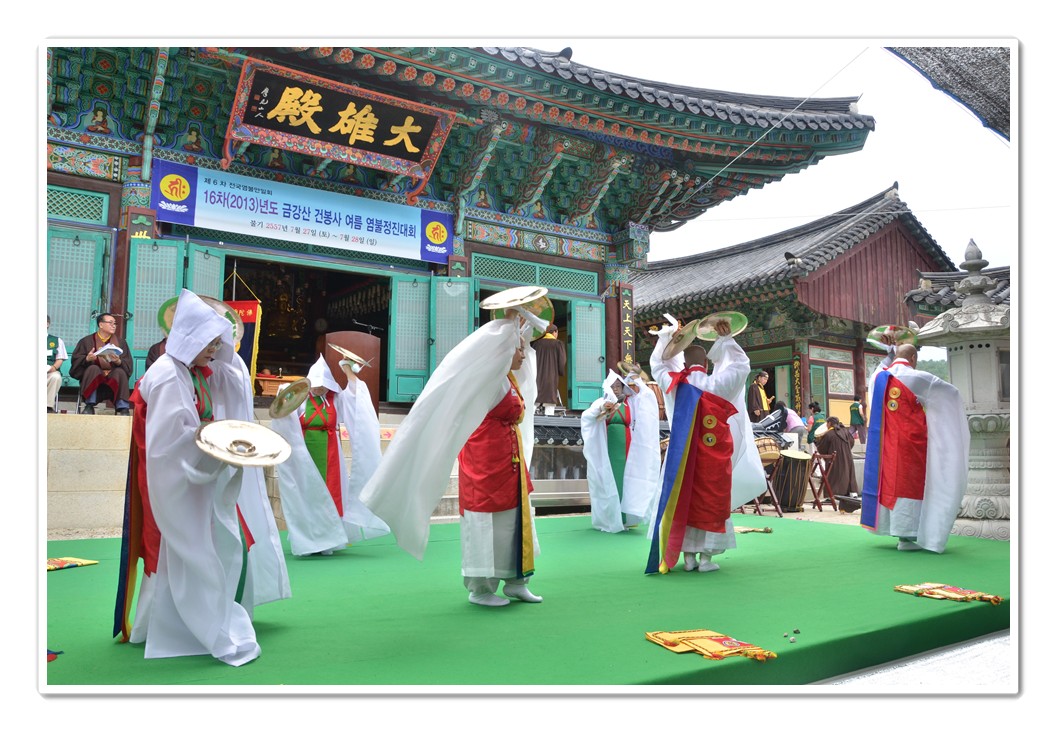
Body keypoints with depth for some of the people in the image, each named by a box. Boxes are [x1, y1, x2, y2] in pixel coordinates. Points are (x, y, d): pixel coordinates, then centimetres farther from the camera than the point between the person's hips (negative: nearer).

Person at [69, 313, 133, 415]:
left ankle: (123, 408, -36)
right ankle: (89, 406, -31)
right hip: (93, 376, 0)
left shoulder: (121, 343, 14)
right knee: (93, 368, -32)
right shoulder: (87, 341, 11)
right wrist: (87, 359, -20)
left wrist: (119, 361, -20)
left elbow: (128, 364, 2)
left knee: (120, 372, -31)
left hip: (114, 377, 0)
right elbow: (75, 360, 2)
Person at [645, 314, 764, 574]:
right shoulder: (717, 385, -9)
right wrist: (726, 338, 7)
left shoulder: (675, 385, -4)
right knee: (710, 501, 7)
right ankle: (706, 557, 9)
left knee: (683, 500, 9)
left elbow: (657, 364, 15)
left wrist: (666, 336, 22)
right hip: (712, 455, -2)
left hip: (682, 454, 2)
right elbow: (742, 364, 6)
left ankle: (688, 556, 12)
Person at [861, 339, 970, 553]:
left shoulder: (880, 376, 5)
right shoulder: (917, 378, -11)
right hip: (910, 442, -6)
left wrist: (890, 352, 29)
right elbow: (951, 392, 2)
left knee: (890, 480, 10)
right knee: (909, 483, -2)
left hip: (886, 444, 6)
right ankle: (906, 536, -2)